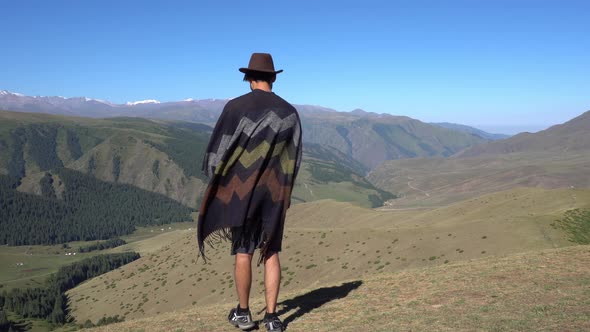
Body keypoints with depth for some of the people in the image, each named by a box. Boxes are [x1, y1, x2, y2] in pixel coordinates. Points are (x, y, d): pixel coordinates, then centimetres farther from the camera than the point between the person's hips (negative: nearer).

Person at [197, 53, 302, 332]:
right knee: (271, 253, 9)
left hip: (242, 189, -2)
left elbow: (217, 147, -5)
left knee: (243, 252, 8)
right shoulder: (289, 111, 2)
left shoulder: (235, 106, -7)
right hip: (275, 191, 2)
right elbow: (294, 158, 5)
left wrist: (214, 184, 8)